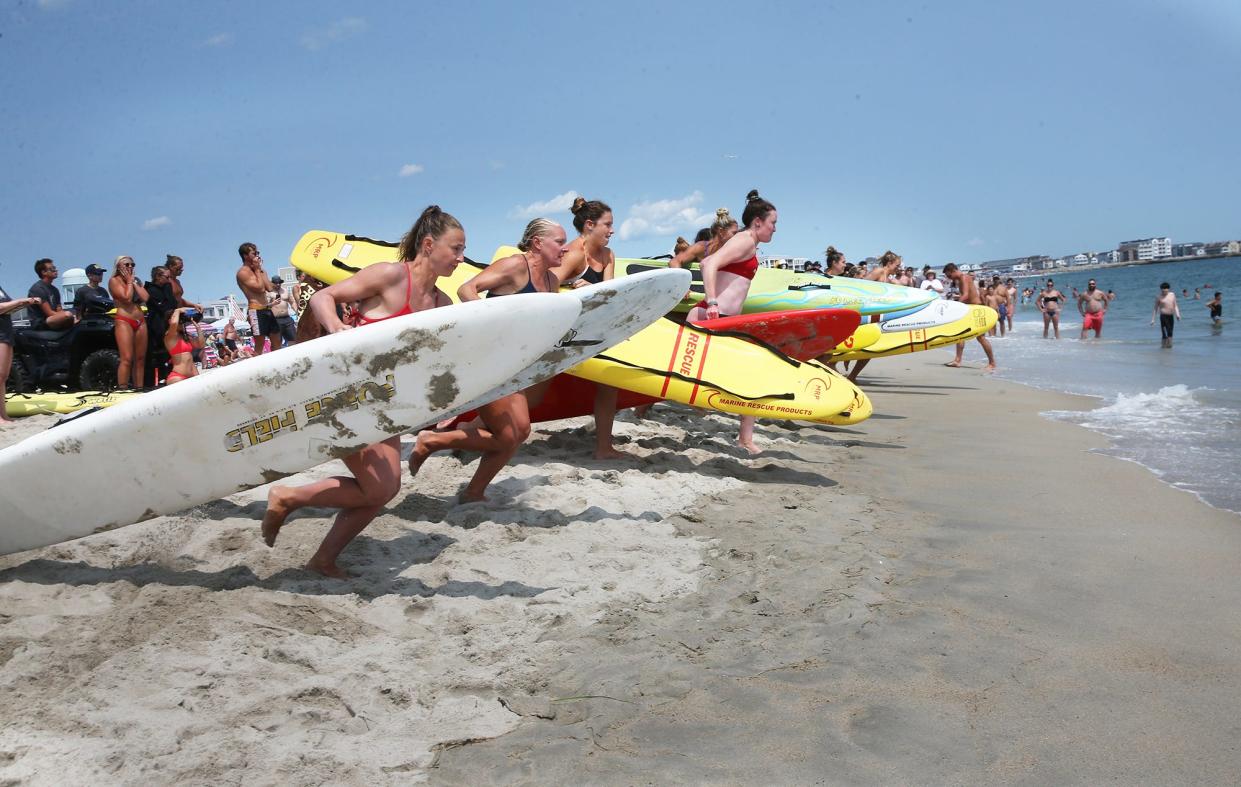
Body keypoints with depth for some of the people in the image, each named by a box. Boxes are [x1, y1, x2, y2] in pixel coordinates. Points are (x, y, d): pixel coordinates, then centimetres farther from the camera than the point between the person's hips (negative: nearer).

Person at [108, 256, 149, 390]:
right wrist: (129, 282, -1)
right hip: (124, 321, -6)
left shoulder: (136, 280, 18)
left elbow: (146, 298, 3)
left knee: (140, 359, 4)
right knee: (127, 359, -16)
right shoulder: (114, 280, 1)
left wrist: (134, 282, 4)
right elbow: (127, 298, -13)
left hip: (141, 322, 6)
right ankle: (122, 389, -16)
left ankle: (139, 389, 6)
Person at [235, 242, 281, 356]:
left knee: (277, 343, 11)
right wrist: (257, 270, -6)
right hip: (256, 311, -8)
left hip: (266, 309, 8)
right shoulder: (243, 272, -7)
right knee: (259, 346, -10)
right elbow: (260, 288, -17)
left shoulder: (260, 270, 17)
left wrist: (259, 270, 4)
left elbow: (270, 288, 4)